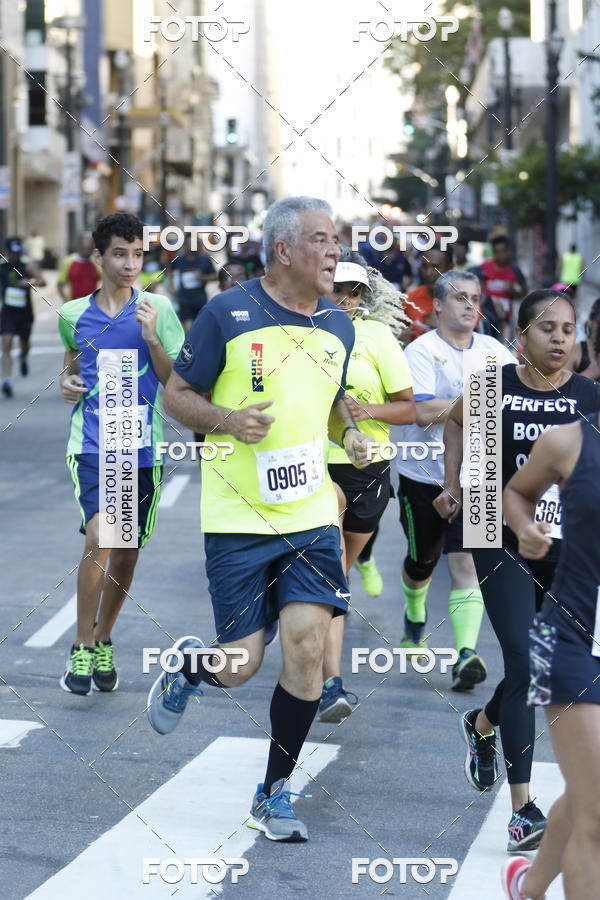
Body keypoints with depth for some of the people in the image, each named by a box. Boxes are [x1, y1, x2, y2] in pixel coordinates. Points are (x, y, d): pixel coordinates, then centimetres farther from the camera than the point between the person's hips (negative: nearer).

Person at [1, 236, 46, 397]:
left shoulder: (28, 267, -6)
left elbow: (42, 281, -20)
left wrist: (30, 282, -37)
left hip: (25, 313, 0)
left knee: (24, 344, 19)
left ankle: (24, 358, 56)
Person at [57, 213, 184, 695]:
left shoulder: (158, 308, 0)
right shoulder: (73, 314, 4)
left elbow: (176, 382, -1)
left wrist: (151, 337, -15)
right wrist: (67, 383, 2)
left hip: (143, 450, 1)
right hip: (91, 445, -1)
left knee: (126, 555, 10)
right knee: (99, 537, -21)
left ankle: (103, 642, 32)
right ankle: (81, 649, -8)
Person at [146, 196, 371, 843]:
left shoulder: (338, 326, 10)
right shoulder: (227, 314, -7)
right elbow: (176, 395, 0)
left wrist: (350, 435, 5)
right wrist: (225, 419, -19)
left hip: (312, 515, 4)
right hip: (237, 519, -4)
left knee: (306, 646, -9)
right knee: (241, 664, -3)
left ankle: (275, 792, 10)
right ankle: (188, 668, 37)